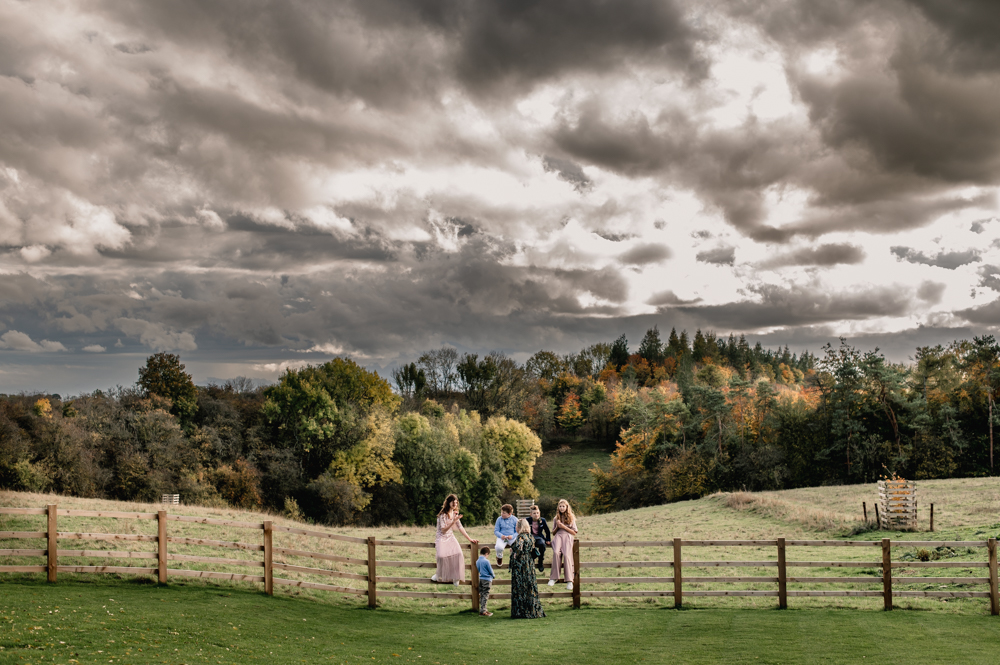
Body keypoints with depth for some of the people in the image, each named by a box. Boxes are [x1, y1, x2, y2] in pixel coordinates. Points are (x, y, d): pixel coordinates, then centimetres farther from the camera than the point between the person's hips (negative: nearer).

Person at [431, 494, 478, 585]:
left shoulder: (455, 514, 7)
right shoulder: (442, 515, -13)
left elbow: (460, 528, 9)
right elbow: (443, 530, -18)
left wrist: (470, 539, 3)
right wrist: (453, 521, -28)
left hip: (450, 537, 5)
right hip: (441, 538, -5)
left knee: (458, 553, -23)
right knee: (442, 555, -31)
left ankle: (455, 577, -11)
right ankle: (439, 575, -7)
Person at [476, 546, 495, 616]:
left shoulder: (477, 561, 6)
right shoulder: (486, 561, -16)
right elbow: (491, 571, -8)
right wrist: (492, 576, 12)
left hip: (480, 579, 7)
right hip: (486, 580, -7)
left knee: (482, 595, 13)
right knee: (485, 595, -3)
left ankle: (483, 609, 19)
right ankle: (482, 611, -4)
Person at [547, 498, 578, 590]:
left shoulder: (571, 518, 17)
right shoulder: (556, 518, 23)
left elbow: (574, 533, 11)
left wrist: (564, 526, -1)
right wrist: (557, 527, 4)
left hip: (567, 536, -2)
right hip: (558, 536, 2)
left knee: (566, 554, -30)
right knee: (556, 552, -32)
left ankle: (569, 580, -31)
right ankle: (554, 577, -30)